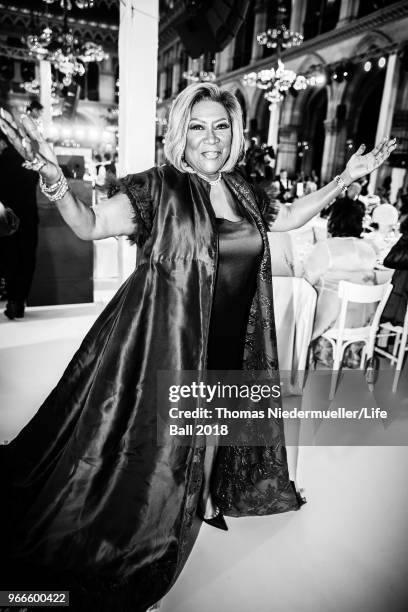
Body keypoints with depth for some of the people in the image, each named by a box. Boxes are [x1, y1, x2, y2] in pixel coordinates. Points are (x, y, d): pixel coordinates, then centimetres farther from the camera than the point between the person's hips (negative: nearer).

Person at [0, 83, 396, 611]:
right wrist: (54, 180, -36)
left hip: (225, 348, 5)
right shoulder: (157, 188, -11)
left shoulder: (241, 191, 6)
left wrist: (345, 178, 22)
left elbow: (286, 219, 21)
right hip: (163, 340, -5)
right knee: (150, 441, 9)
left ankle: (202, 499, 51)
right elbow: (89, 226, -17)